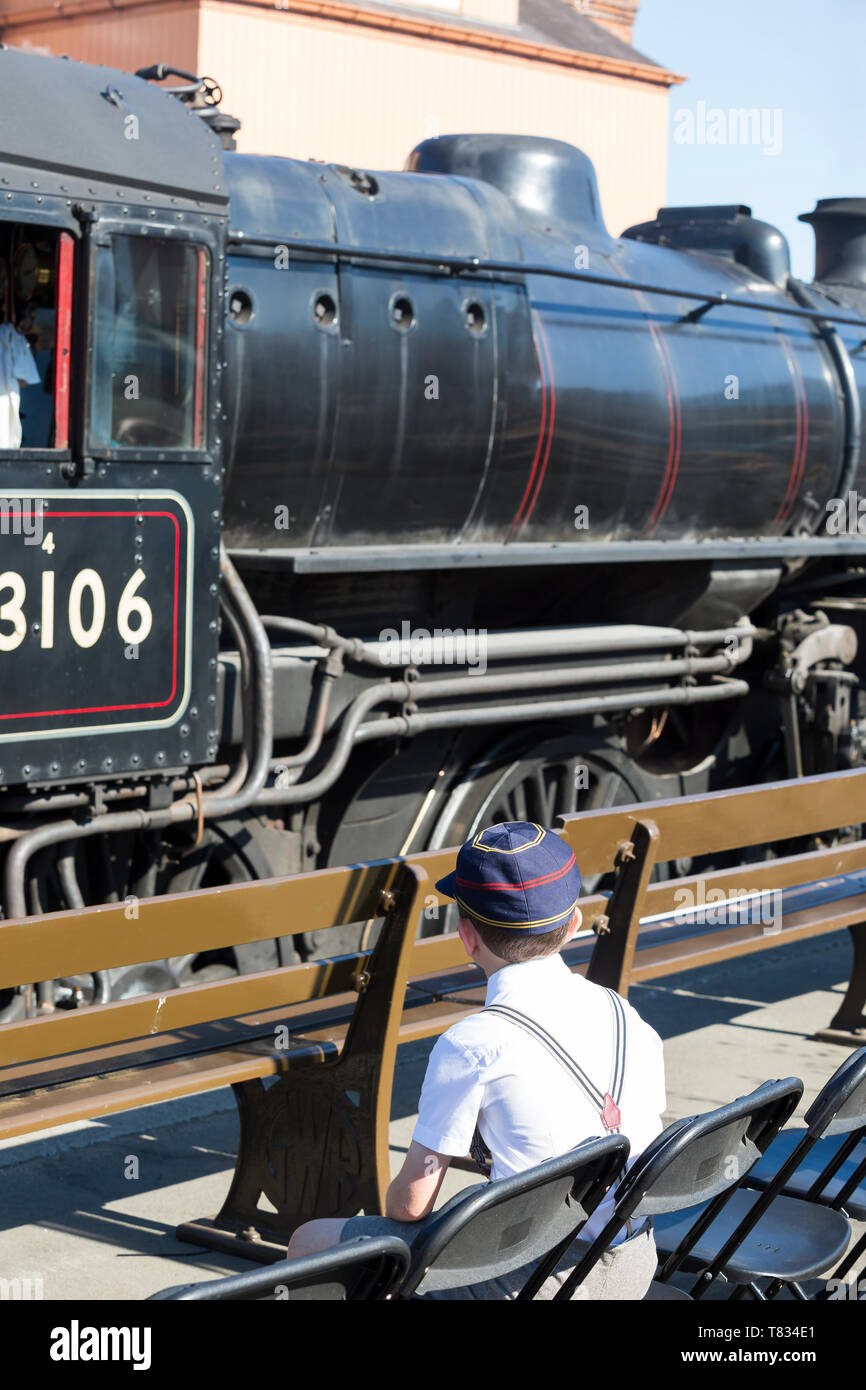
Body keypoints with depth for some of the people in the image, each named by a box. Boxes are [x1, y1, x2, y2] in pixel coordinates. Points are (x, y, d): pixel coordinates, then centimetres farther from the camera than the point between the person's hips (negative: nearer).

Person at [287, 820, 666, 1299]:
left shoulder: (472, 1046, -18)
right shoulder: (626, 1017, 0)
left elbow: (412, 1201, -12)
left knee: (310, 1244, 10)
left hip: (533, 1276, -7)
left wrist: (392, 1209, 13)